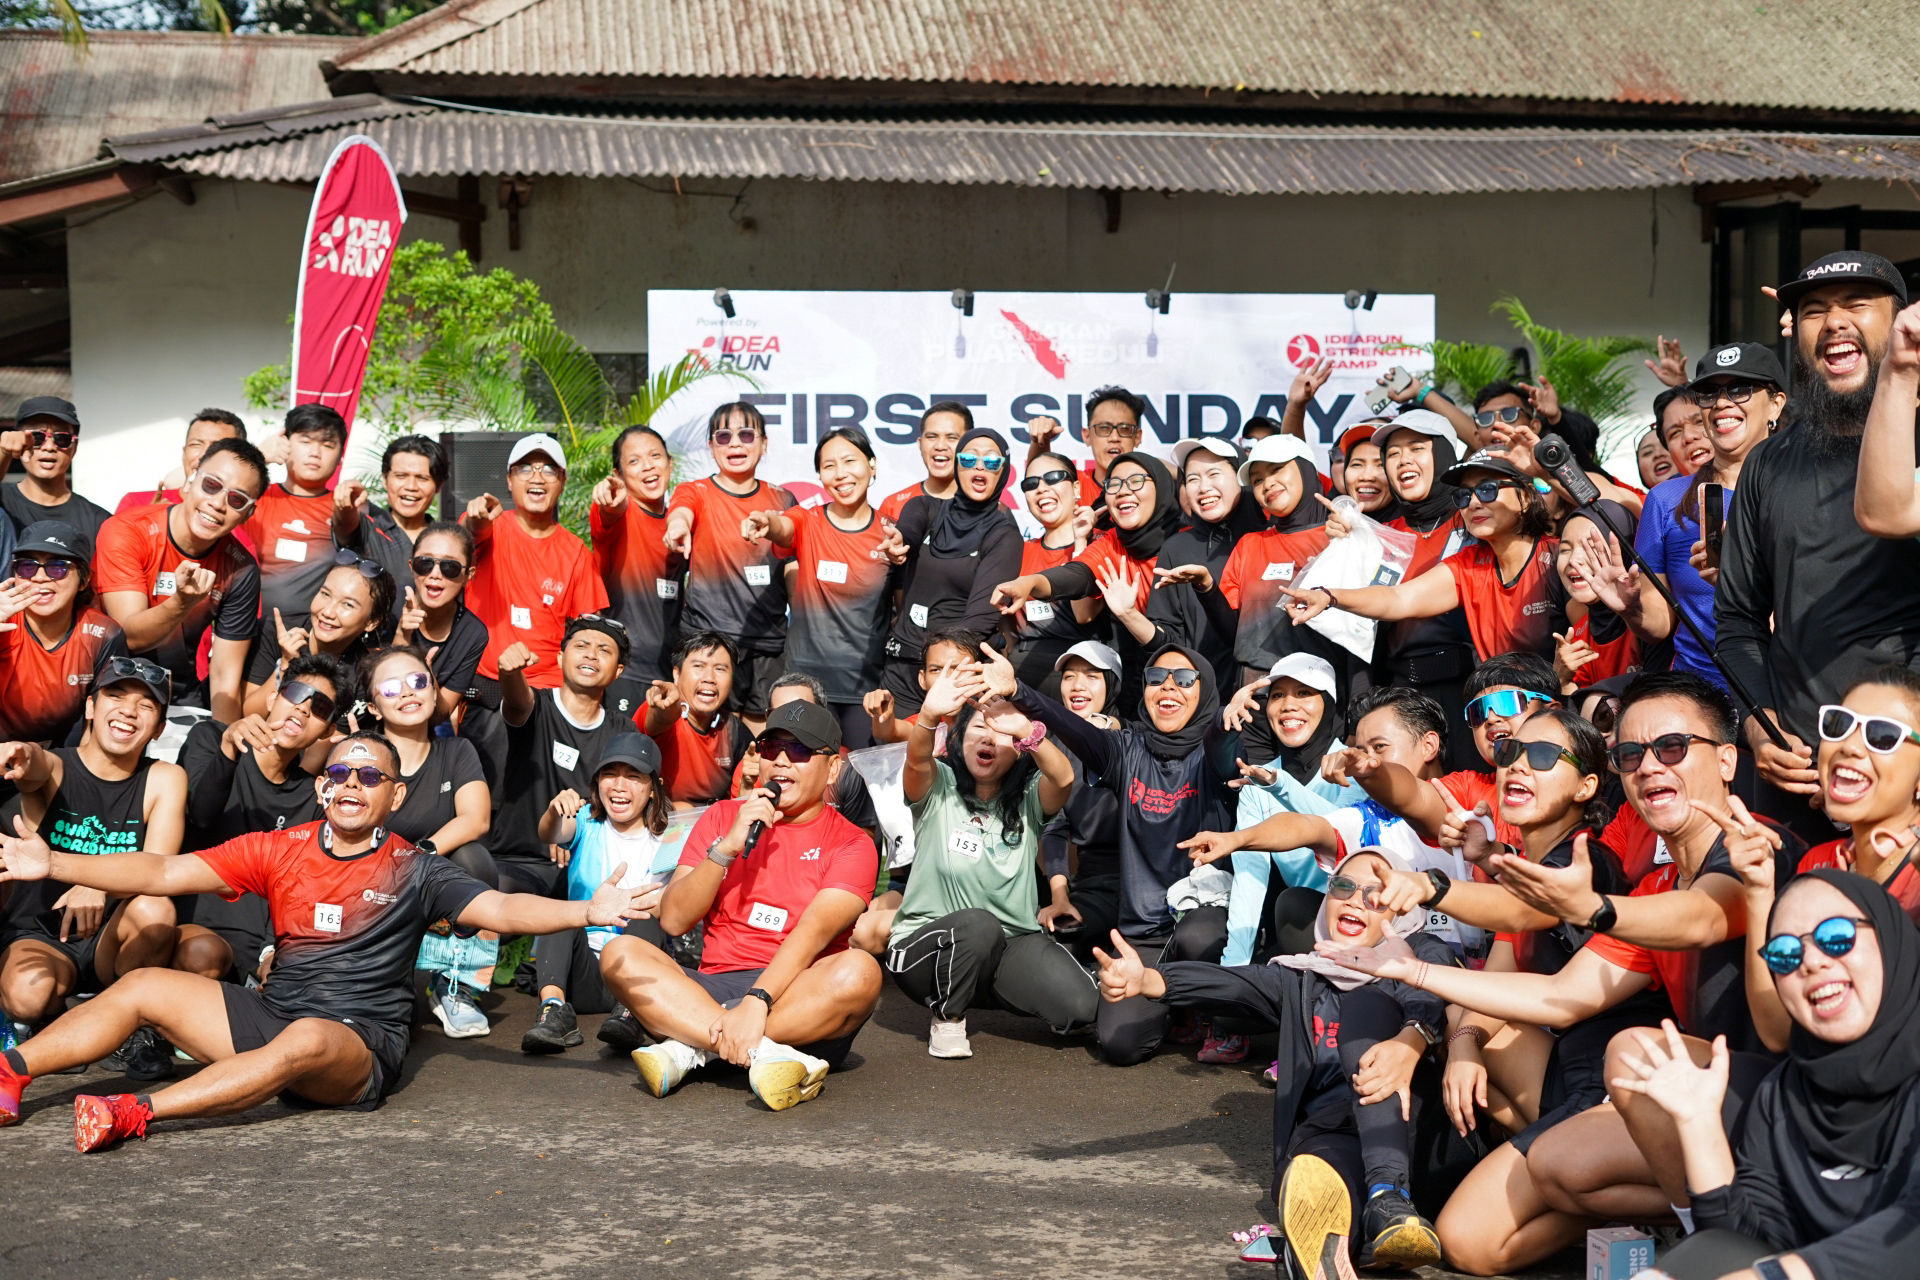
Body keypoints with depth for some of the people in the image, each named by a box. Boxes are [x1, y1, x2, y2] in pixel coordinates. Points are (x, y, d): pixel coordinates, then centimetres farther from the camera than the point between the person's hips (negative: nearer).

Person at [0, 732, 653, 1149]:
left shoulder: (414, 872, -1)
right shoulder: (279, 850, 8)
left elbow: (503, 909, -11)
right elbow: (163, 873, 7)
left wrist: (586, 910, -29)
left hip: (360, 1046, -5)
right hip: (269, 1014, 5)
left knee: (303, 1041, -37)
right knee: (143, 987, -4)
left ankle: (134, 1113, -42)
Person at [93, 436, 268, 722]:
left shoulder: (240, 570, -6)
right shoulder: (126, 533, -15)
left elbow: (225, 674, -4)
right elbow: (130, 637, -21)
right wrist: (182, 603, -39)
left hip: (184, 698, 3)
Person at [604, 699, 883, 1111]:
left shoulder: (851, 843, 3)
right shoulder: (723, 817, 13)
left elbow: (815, 929, -15)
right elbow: (673, 920, 3)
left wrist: (757, 1001, -31)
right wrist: (728, 846, -10)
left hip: (800, 1003, -2)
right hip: (712, 989, 3)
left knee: (859, 971, -34)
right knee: (620, 954, -21)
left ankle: (690, 1047, -30)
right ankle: (765, 1053, -37)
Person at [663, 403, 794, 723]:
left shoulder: (781, 499, 11)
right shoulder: (696, 492, 2)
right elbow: (680, 511, -22)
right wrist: (678, 524, -45)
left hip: (769, 638, 3)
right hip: (709, 634, -3)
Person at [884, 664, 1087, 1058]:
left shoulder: (1029, 799, 0)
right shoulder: (938, 787, -3)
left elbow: (1063, 778, -23)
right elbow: (916, 760, -27)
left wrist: (1026, 729, -44)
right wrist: (929, 715, -51)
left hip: (1010, 943, 2)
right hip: (925, 948, -2)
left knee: (1080, 1006, -22)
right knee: (977, 924, -37)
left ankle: (986, 992, 11)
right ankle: (947, 1020, -9)